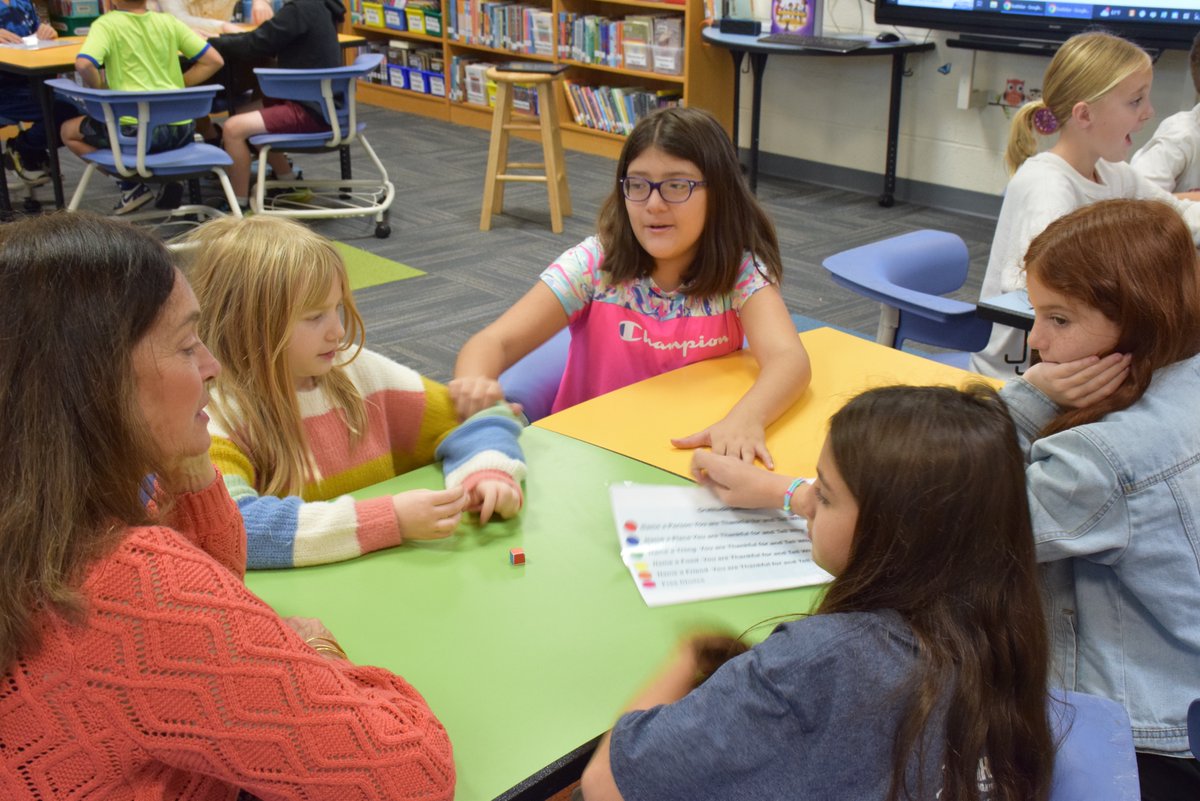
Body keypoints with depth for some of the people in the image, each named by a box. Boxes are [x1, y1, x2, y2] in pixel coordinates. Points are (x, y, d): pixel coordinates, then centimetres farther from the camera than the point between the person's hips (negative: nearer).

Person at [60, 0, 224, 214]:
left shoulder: (106, 25, -3)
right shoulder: (168, 22, 9)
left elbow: (83, 64, -19)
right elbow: (214, 60, 8)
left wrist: (100, 89, 0)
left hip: (137, 130, -5)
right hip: (181, 129, 5)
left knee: (69, 131, 20)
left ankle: (132, 182, 5)